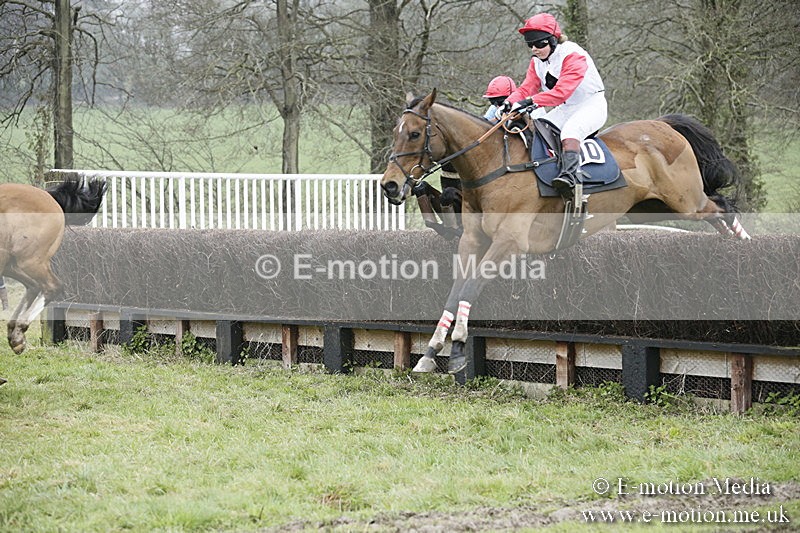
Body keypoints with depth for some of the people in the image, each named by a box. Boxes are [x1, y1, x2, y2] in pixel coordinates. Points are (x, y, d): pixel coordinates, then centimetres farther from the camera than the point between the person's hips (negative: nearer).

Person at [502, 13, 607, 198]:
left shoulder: (573, 55, -23)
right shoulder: (537, 62, 5)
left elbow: (562, 90, -35)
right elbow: (527, 87, -6)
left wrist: (533, 101, -44)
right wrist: (510, 102, -29)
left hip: (592, 105, -9)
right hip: (565, 110, 9)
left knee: (570, 130, -36)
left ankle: (570, 175, -51)